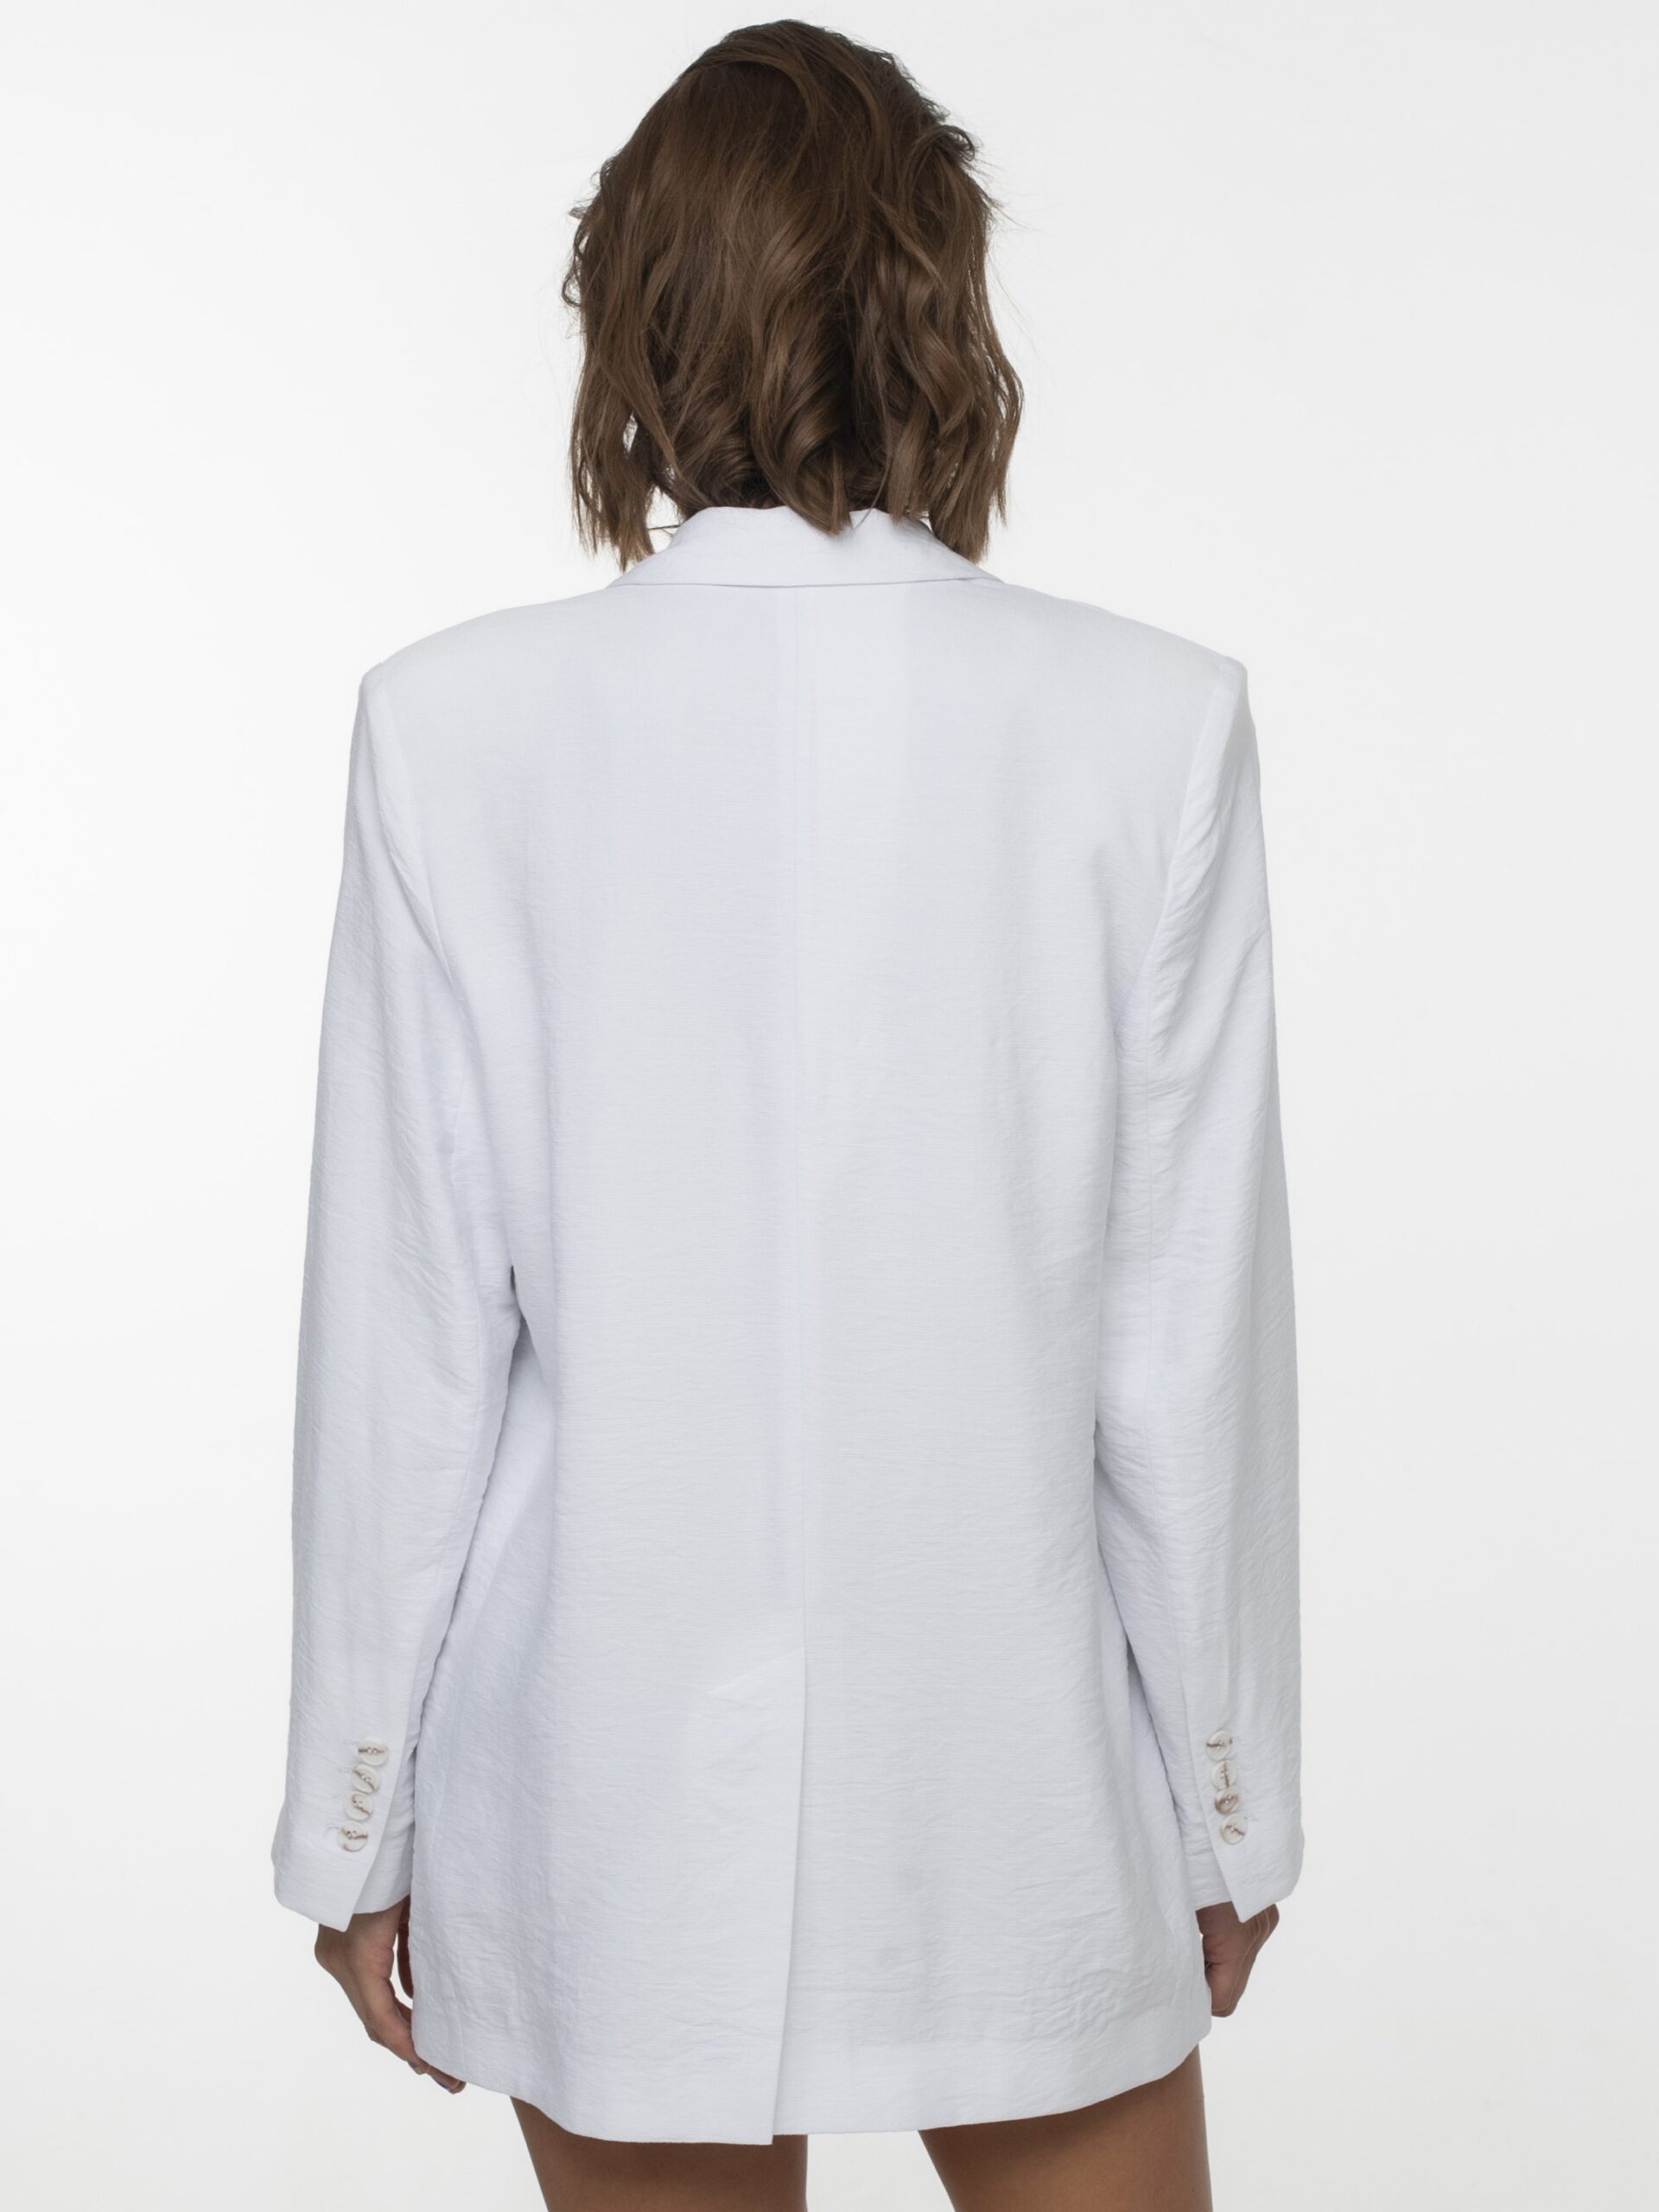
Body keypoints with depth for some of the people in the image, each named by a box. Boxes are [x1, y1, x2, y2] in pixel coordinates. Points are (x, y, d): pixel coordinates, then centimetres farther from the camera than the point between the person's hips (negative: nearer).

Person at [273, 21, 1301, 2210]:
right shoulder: (1151, 723, -9)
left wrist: (361, 1809, 6)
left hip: (613, 1783, 0)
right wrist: (1230, 1791, 7)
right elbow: (1192, 1334, -5)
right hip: (1017, 1778, 0)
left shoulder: (459, 725, -9)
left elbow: (410, 1333, -6)